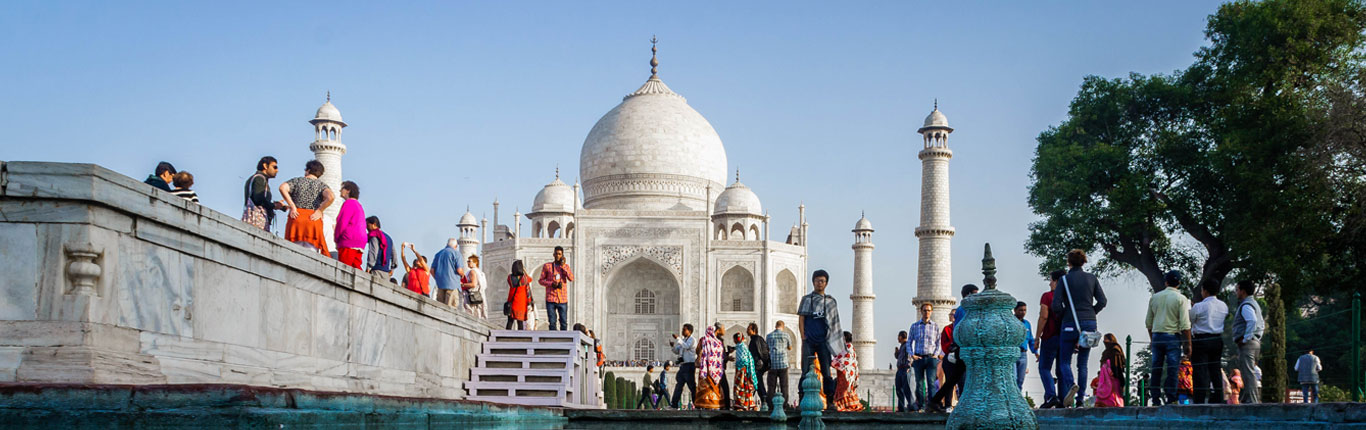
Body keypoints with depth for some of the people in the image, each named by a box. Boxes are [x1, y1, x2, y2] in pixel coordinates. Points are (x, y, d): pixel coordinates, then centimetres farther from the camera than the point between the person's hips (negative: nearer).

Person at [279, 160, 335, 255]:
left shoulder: (297, 180, 13)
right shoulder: (321, 185, 11)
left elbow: (282, 187, -6)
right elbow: (331, 197, -10)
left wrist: (292, 206, -4)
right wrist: (319, 211, -2)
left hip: (296, 219, 0)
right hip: (314, 222, 0)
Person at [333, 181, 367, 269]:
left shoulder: (348, 203, -3)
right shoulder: (358, 205, 27)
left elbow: (342, 223, -11)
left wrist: (336, 239, 0)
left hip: (349, 242, -9)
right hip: (360, 243, 9)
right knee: (356, 268, 1)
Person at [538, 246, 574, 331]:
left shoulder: (566, 266, 10)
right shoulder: (547, 266, 6)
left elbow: (571, 279, -5)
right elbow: (541, 280, 7)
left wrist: (563, 266, -9)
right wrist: (551, 283, -10)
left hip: (563, 299, 1)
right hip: (550, 299, -1)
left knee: (564, 322, 0)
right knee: (552, 322, -2)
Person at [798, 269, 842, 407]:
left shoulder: (831, 301, 14)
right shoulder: (806, 299, 8)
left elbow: (835, 323, 15)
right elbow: (801, 319, 4)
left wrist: (834, 339, 6)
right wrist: (803, 338, -5)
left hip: (824, 341, 1)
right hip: (809, 341, -1)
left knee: (826, 372, -1)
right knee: (806, 372, -1)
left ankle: (830, 400, 0)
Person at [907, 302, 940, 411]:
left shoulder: (935, 326, 10)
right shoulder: (914, 326, 10)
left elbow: (938, 343, 12)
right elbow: (909, 342, 12)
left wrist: (936, 354, -3)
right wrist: (912, 355, -2)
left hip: (931, 358, -1)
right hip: (918, 358, 1)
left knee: (931, 382, -12)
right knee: (919, 383, 3)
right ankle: (920, 405, 10)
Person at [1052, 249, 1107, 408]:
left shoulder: (1065, 279, -5)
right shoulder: (1091, 278, 5)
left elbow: (1056, 306, -9)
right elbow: (1102, 301, 3)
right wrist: (1090, 313, 15)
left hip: (1070, 323, -4)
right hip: (1090, 323, 4)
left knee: (1065, 361, 5)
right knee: (1083, 363, 10)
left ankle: (1071, 385, -24)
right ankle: (1081, 398, 3)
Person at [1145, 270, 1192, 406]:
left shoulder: (1154, 297, 8)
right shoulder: (1181, 299, -5)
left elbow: (1148, 322, 12)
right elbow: (1185, 325, -10)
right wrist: (1188, 345, -6)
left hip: (1157, 335, 4)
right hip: (1173, 336, -4)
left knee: (1156, 369, 7)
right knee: (1172, 370, -3)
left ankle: (1156, 400, 7)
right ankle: (1171, 400, -7)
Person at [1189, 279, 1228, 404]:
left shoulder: (1199, 307, -11)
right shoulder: (1223, 306, 7)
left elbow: (1189, 320, -2)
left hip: (1201, 340, -6)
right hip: (1218, 340, 6)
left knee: (1200, 371, -6)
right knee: (1216, 371, 11)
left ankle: (1199, 401, -9)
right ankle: (1218, 400, 11)